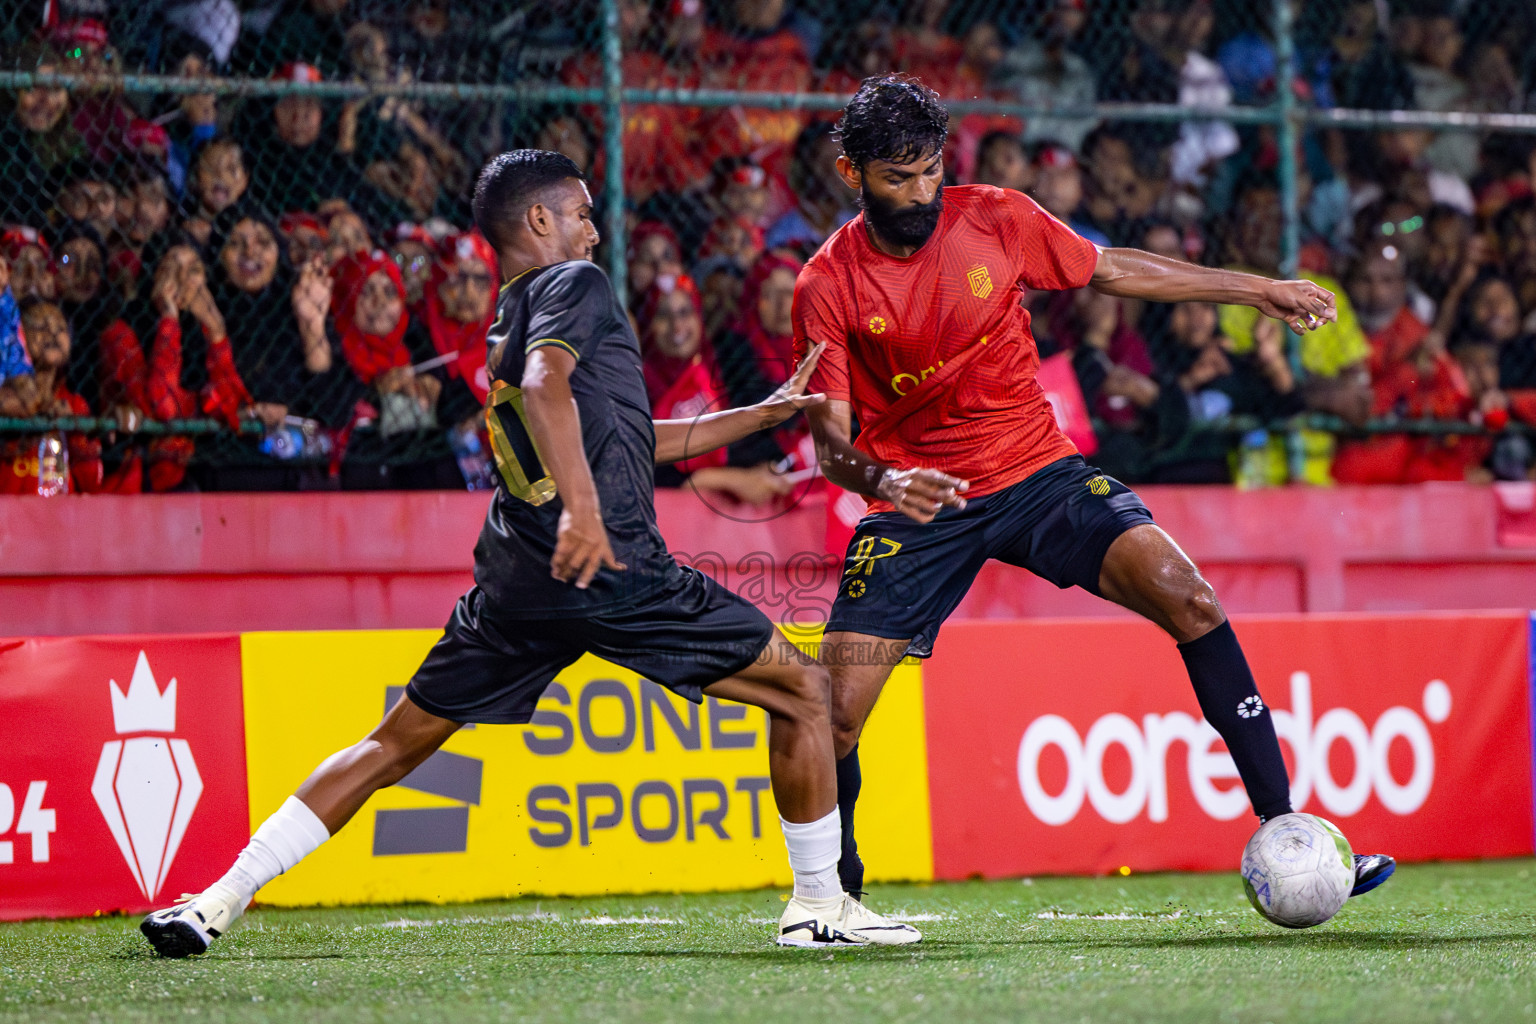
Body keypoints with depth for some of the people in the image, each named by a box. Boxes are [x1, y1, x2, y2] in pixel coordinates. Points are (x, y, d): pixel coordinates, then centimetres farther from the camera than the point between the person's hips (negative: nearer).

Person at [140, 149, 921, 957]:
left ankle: (219, 900, 4)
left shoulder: (505, 327, 25)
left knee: (394, 743, 13)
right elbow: (546, 385, -23)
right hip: (614, 573, -8)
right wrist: (581, 503, -36)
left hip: (513, 583, 8)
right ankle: (819, 906, 7)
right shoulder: (574, 284, -1)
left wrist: (765, 413, 38)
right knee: (802, 689, 5)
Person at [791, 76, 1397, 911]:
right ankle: (839, 895, 16)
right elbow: (830, 443, -9)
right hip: (918, 500, -1)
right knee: (832, 716, -12)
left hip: (1036, 471, 2)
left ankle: (1283, 833, -15)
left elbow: (1109, 271, 12)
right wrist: (880, 479, -33)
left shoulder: (996, 219, -4)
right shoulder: (827, 285, -10)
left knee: (1186, 597, -19)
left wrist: (1255, 291, 16)